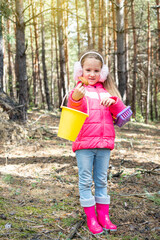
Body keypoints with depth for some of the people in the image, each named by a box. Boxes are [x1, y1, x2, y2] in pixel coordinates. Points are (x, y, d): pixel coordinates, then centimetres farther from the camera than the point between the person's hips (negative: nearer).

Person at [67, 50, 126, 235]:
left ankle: (103, 216, 21)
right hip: (84, 144, -4)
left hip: (104, 143, 4)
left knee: (102, 180, 12)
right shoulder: (79, 91, 0)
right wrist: (76, 98, -38)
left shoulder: (106, 91, 12)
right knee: (85, 181, 2)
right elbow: (72, 111, -16)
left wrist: (113, 101, -13)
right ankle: (91, 218, 12)